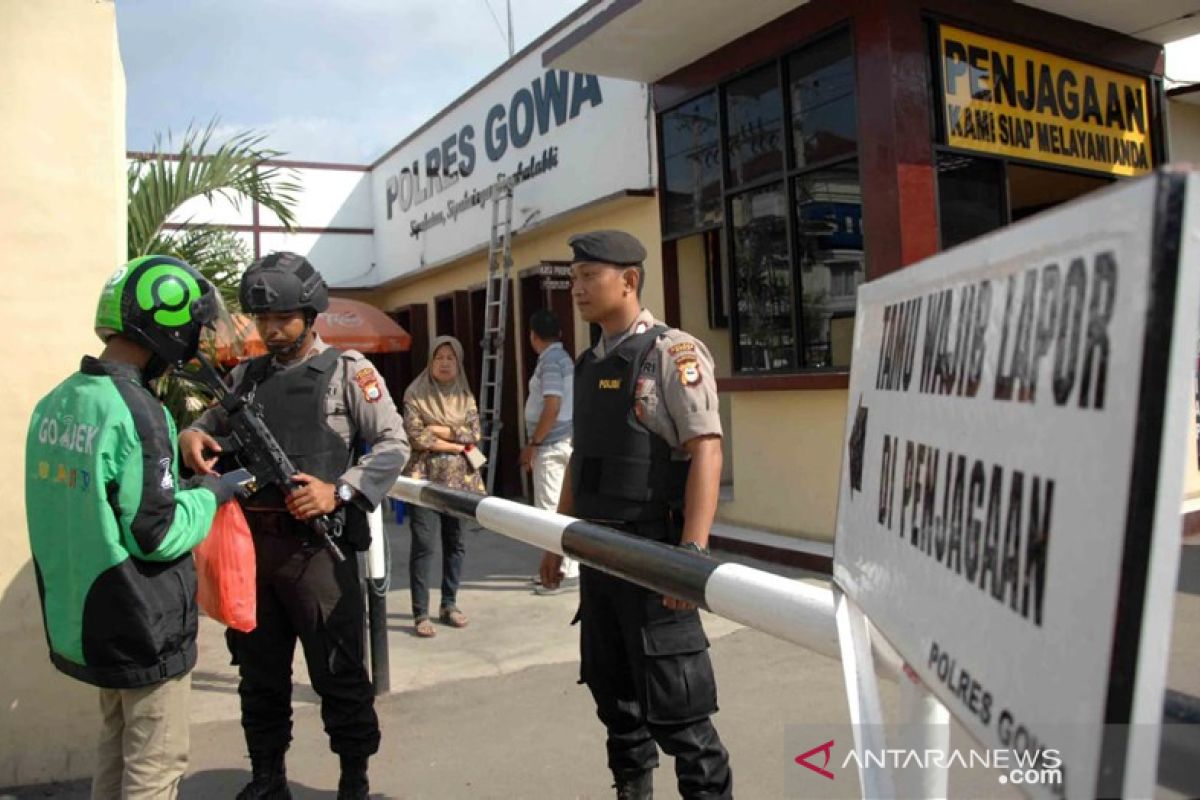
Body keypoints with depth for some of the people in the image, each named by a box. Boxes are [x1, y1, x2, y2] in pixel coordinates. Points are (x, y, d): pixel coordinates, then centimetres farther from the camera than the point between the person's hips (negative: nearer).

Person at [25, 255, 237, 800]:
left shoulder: (53, 404, 4)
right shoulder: (137, 412, -23)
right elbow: (158, 536, -23)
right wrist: (210, 496, -7)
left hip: (81, 616, 9)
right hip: (144, 627, -9)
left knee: (116, 747, 23)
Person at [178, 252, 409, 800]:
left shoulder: (346, 370, -2)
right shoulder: (244, 376, 13)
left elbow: (393, 445, -5)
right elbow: (211, 428, 21)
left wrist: (340, 491, -17)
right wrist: (191, 437, -3)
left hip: (316, 546, -5)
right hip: (251, 545, 5)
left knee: (338, 673, 4)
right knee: (260, 672, 17)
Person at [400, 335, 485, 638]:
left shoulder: (465, 396, 11)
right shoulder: (416, 394, 0)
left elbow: (475, 433, 0)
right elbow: (415, 435, -11)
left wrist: (440, 430, -11)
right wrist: (456, 444, -10)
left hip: (460, 479, 4)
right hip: (425, 478, -4)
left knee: (455, 543, 9)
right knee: (424, 544, -7)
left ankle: (449, 604, 22)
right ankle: (421, 614, 0)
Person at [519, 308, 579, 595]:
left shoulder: (550, 361, -14)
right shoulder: (564, 358, 15)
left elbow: (552, 408, -22)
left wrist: (532, 444, -15)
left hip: (551, 445, -10)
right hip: (565, 442, 10)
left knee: (550, 509, -4)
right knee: (562, 507, 14)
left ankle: (565, 572, 0)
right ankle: (568, 567, 21)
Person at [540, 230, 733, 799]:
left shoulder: (673, 354, -10)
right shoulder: (588, 365, 12)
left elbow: (706, 454, -18)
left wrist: (692, 552, -25)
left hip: (652, 551, -8)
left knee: (673, 703, 0)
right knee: (612, 689, 18)